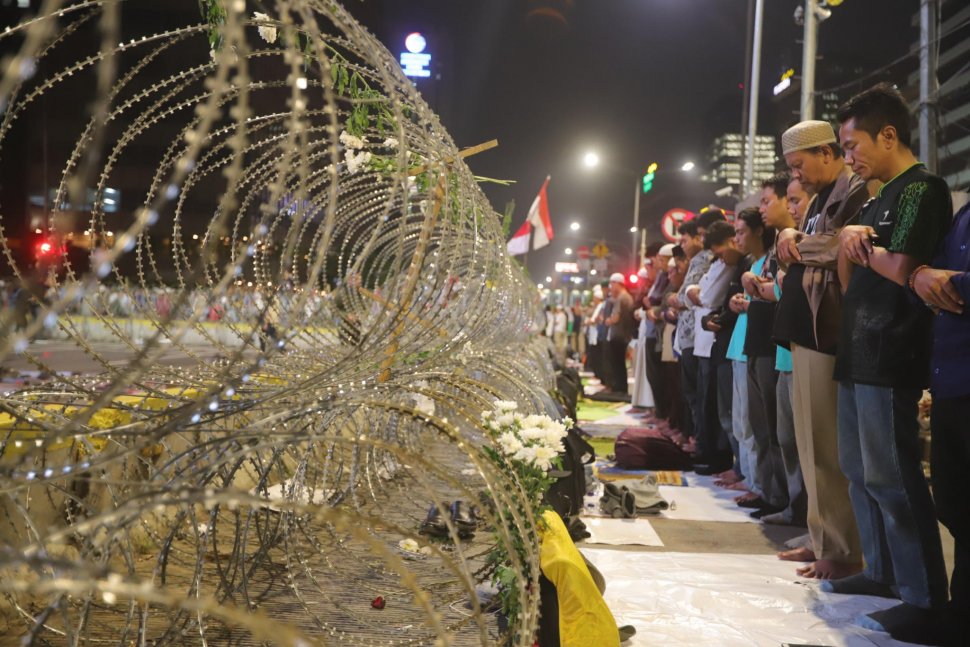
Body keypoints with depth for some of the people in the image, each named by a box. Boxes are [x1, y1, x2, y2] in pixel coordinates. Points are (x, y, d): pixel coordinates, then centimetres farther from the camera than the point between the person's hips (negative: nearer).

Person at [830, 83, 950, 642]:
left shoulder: (923, 188, -9)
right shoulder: (879, 198, 19)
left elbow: (900, 268, -22)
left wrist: (865, 248, -3)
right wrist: (849, 243, -1)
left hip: (890, 358, -9)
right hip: (860, 353, 10)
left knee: (891, 478, -7)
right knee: (861, 471, 14)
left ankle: (927, 602, 0)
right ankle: (882, 571, 26)